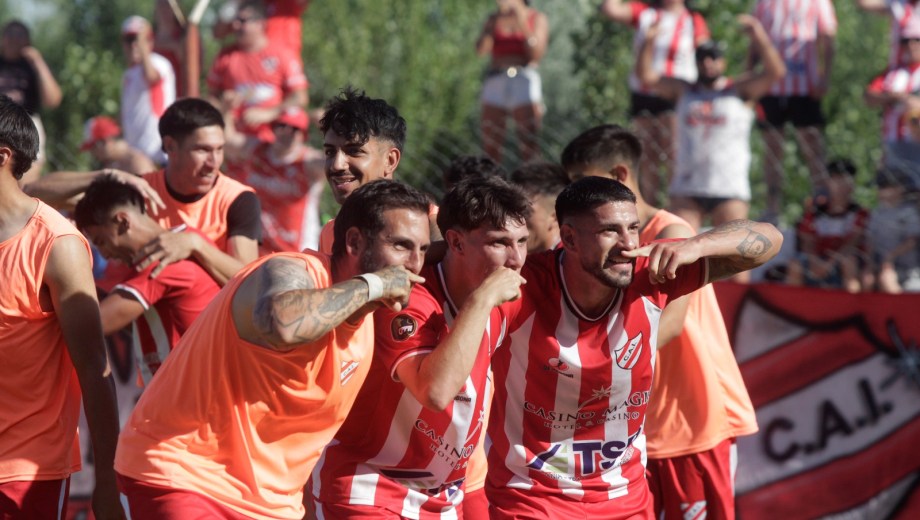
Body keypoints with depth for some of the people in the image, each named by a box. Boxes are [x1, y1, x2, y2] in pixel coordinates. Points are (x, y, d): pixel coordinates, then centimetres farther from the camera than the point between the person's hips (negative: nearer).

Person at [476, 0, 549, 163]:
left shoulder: (537, 18, 7)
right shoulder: (494, 19, 14)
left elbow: (537, 55, -4)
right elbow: (481, 49, 0)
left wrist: (523, 24, -11)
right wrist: (494, 23, -9)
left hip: (525, 81, -3)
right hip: (495, 82, 3)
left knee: (528, 143, -14)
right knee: (490, 146, -3)